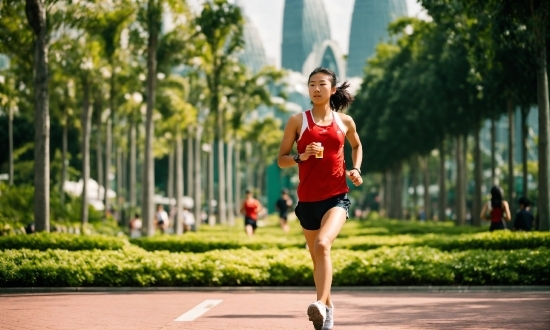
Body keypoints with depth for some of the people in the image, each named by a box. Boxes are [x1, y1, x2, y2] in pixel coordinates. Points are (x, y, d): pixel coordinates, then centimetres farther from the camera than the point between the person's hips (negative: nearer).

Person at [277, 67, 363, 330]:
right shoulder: (298, 120, 1)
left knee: (323, 244, -27)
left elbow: (356, 145, 26)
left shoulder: (345, 121, 6)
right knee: (316, 257, 12)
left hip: (337, 196, -2)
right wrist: (301, 157, -16)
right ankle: (328, 305, 32)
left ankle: (320, 304, -32)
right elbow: (281, 159, 3)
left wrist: (356, 169, 9)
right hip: (308, 199, 2)